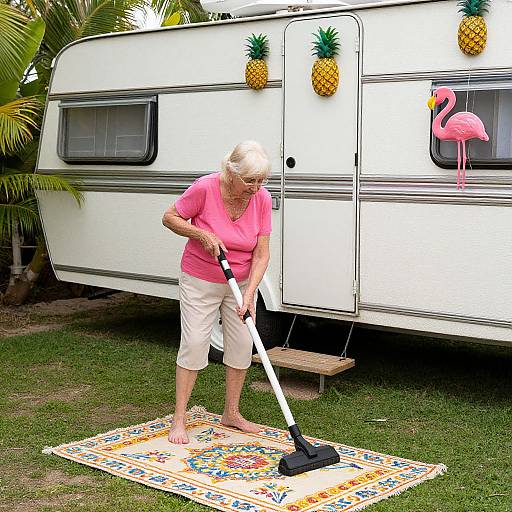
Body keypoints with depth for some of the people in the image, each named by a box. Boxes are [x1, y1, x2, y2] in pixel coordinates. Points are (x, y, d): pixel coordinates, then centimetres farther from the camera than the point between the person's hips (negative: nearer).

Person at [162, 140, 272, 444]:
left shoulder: (262, 199, -16)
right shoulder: (205, 188, -25)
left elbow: (261, 254, -14)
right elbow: (170, 218, -11)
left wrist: (249, 294, -26)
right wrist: (202, 234, -27)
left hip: (242, 282, 4)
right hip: (200, 282, -3)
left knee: (242, 344, 4)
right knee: (194, 343, -5)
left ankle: (232, 413, 21)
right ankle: (179, 419, 4)